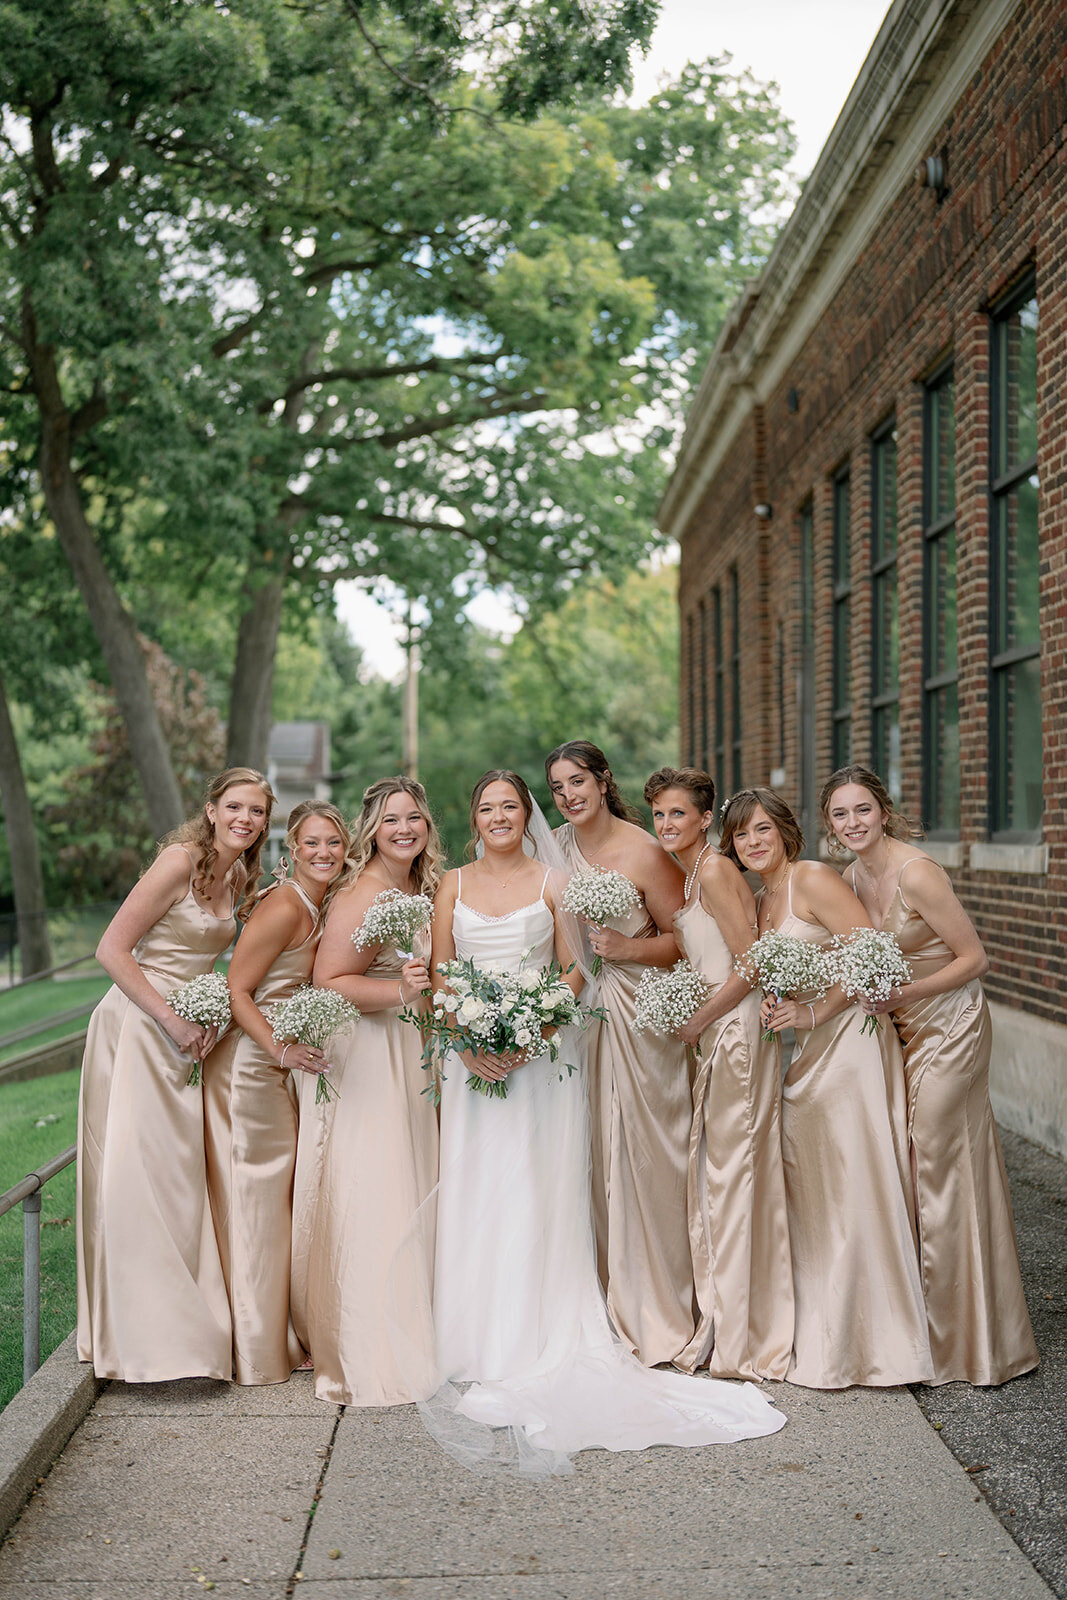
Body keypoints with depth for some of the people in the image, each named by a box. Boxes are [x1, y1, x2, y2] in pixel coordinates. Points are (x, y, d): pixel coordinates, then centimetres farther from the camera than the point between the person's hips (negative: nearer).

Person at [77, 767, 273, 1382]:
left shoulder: (240, 878, 10)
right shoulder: (182, 858, -14)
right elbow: (112, 949, -16)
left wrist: (211, 1019, 1)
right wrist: (174, 1021, -17)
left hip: (185, 1036, 8)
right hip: (137, 1026, -8)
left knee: (178, 1176, 13)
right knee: (137, 1174, -4)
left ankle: (182, 1325, 24)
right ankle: (148, 1336, 5)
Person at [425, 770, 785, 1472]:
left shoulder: (553, 880, 4)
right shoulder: (454, 884, 10)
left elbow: (575, 970, 1)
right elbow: (438, 974, 7)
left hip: (541, 1053, -2)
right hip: (472, 1055, 2)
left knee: (533, 1196, -3)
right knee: (474, 1197, 1)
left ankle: (536, 1348, 3)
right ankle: (481, 1353, 9)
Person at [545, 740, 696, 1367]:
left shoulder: (644, 854, -10)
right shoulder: (554, 847, 6)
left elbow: (684, 939, -5)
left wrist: (628, 948, -18)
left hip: (639, 1017, -5)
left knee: (642, 1156, 0)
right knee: (587, 1156, 7)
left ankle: (656, 1312, 14)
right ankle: (604, 1308, 20)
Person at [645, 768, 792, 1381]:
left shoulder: (715, 871, -14)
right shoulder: (690, 874, 15)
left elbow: (752, 964, -18)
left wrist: (698, 1021, -12)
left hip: (736, 1029, -9)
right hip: (716, 1034, 9)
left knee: (732, 1173, -2)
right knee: (716, 1170, 13)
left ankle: (742, 1338, 10)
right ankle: (721, 1329, 23)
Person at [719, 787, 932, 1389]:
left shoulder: (814, 879, -9)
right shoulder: (760, 901, 15)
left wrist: (814, 1012, -17)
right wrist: (769, 1003, 0)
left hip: (847, 1041, -8)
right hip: (800, 1056, 8)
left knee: (851, 1192, -5)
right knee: (806, 1195, 9)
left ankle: (863, 1343, 5)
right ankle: (819, 1338, 19)